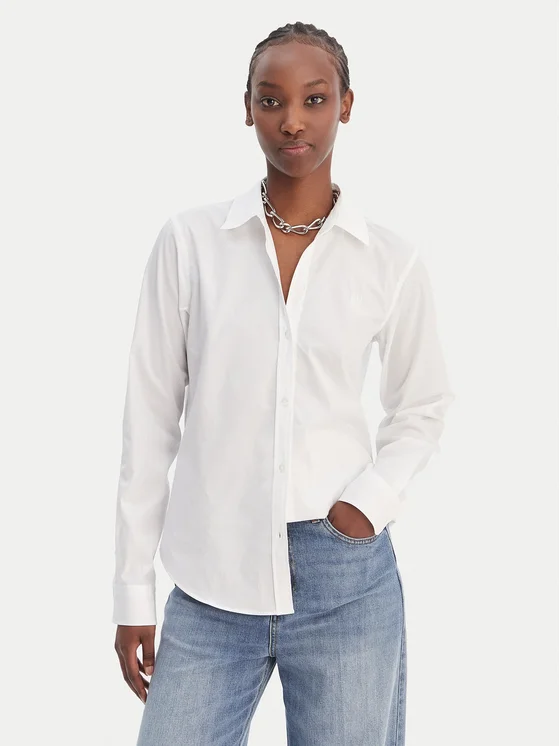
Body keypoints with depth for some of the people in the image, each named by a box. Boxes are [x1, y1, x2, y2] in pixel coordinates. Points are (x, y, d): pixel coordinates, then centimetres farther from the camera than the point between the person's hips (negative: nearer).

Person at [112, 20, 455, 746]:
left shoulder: (393, 260, -1)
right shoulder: (189, 240, -2)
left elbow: (422, 407, 13)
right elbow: (150, 418, 1)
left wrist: (372, 498, -5)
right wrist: (133, 588, 3)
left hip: (346, 582, 0)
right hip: (209, 584, 0)